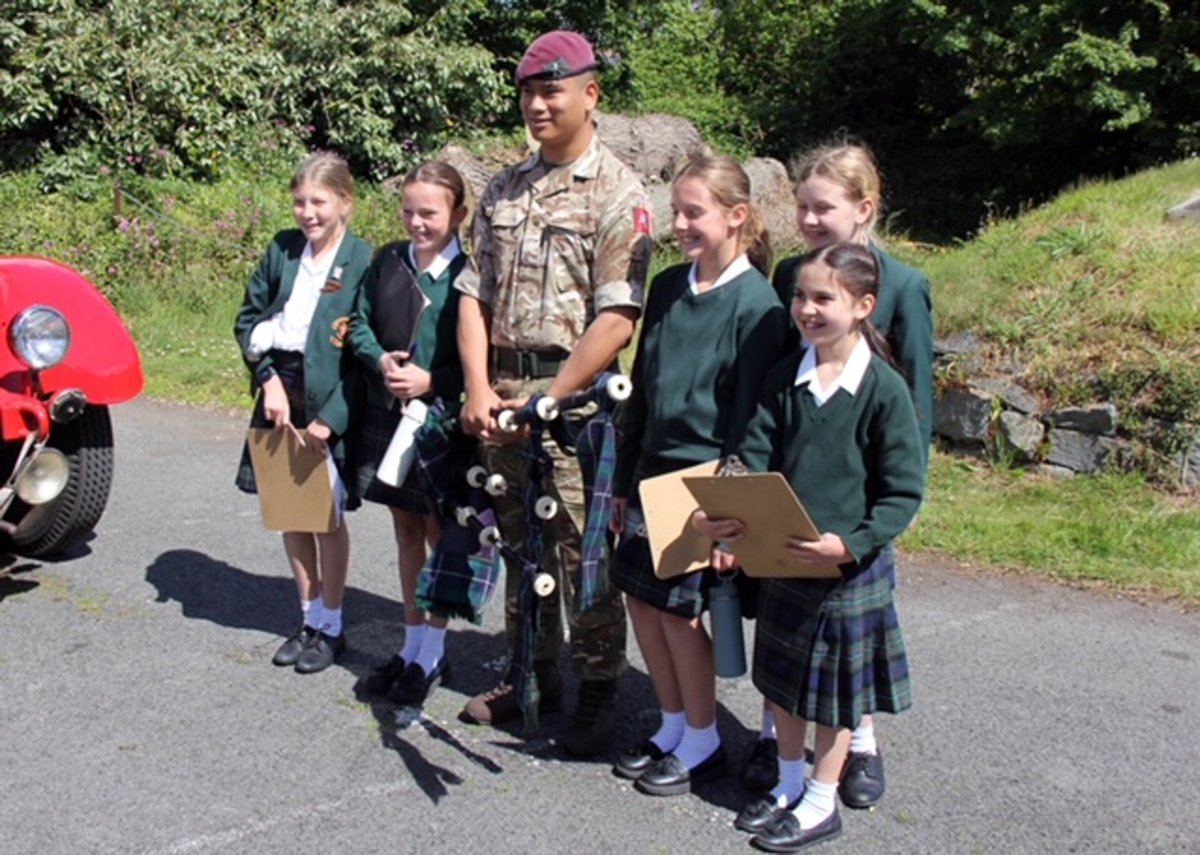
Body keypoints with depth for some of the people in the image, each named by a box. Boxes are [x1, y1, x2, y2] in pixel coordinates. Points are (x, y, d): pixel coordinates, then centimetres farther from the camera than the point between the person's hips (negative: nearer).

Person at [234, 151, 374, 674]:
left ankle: (331, 627, 22)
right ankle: (309, 619, 27)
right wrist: (268, 379, -7)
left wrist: (330, 419, -17)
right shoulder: (282, 250, 3)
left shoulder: (363, 262, -10)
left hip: (330, 401, -5)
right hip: (280, 391, 5)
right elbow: (248, 320, 8)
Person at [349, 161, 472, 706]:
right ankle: (412, 644, 28)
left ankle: (432, 652, 19)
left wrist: (432, 381, -19)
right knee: (406, 534, 15)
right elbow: (360, 324, 10)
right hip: (389, 417, 5)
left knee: (439, 537, 6)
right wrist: (381, 360, -9)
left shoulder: (470, 271, -11)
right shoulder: (387, 261, 5)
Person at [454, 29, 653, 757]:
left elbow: (617, 319, -13)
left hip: (573, 395, -6)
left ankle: (598, 695, 14)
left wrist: (546, 400, -16)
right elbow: (476, 295, 9)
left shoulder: (617, 193, -6)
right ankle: (532, 674, 29)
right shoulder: (505, 191, 12)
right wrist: (479, 388, -4)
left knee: (582, 552, -1)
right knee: (519, 542, 14)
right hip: (501, 392, 6)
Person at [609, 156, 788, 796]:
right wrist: (624, 479, 12)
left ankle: (703, 743, 21)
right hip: (654, 473, 7)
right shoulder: (667, 288, 6)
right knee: (639, 595, 10)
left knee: (676, 608, 0)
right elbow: (641, 389, 11)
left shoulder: (756, 303, -13)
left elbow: (751, 414, -14)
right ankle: (673, 726, 30)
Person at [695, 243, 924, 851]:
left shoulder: (884, 389, -14)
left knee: (837, 690, 11)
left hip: (850, 567, -5)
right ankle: (789, 786, 38)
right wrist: (726, 515, -18)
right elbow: (755, 459, 0)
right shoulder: (784, 378, 0)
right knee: (782, 678, 18)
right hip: (781, 559, 5)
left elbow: (904, 492, -13)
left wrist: (850, 544, -24)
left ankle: (821, 804, 28)